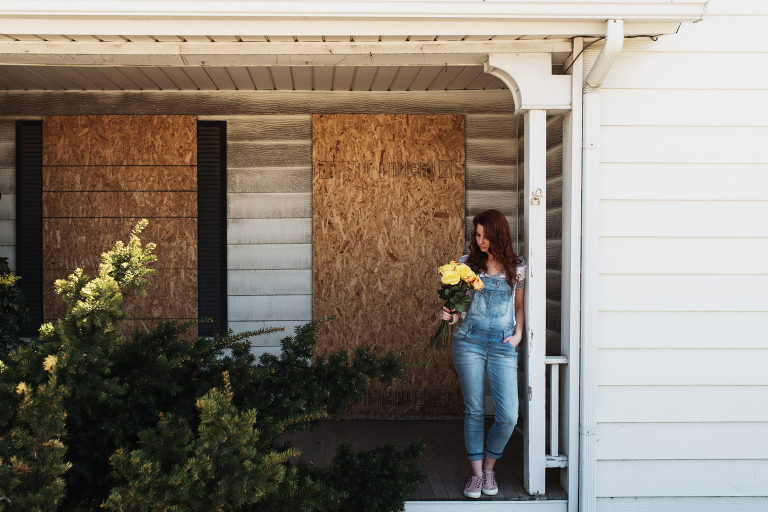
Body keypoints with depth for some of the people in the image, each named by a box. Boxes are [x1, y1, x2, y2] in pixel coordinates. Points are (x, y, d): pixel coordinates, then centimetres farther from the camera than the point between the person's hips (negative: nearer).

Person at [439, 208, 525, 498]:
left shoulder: (516, 268, 7)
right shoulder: (466, 263, 5)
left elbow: (519, 306, 17)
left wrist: (518, 333, 2)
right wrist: (452, 315, -10)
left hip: (503, 345, 0)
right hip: (469, 341, 0)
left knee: (508, 415, -6)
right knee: (473, 411, 4)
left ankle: (489, 467, 18)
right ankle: (476, 473, 17)